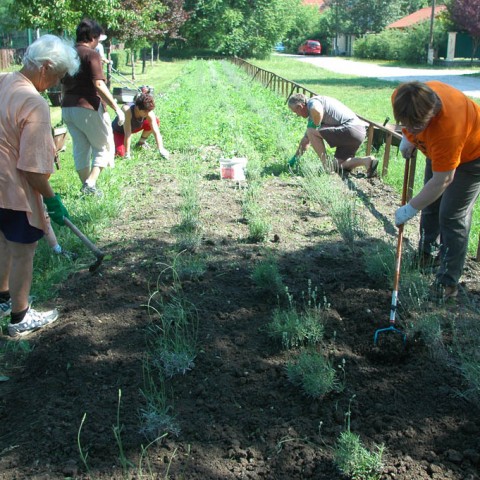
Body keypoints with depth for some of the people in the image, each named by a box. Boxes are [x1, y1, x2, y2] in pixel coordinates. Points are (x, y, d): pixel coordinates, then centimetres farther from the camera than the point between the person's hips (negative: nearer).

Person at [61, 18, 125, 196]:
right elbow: (99, 85, -20)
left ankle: (86, 186, 21)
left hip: (68, 108, 7)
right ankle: (90, 184, -9)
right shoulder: (91, 54, -11)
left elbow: (63, 85, 16)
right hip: (89, 108, -7)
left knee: (80, 148, 16)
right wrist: (116, 107, -18)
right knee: (104, 147, 6)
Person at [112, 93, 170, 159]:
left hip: (134, 127, 4)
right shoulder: (127, 110, -42)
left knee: (156, 122, -17)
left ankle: (141, 142, 7)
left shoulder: (149, 113, -30)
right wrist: (127, 153, -38)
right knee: (121, 153, -25)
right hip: (119, 131, -4)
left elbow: (156, 131, -30)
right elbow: (127, 134, -41)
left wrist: (161, 149, -40)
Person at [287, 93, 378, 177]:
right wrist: (294, 159, 34)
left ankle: (328, 167, -8)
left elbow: (316, 111, -33)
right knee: (339, 166, 19)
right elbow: (306, 140, 31)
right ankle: (367, 161, 4)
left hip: (350, 130, -11)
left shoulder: (312, 102, -5)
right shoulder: (312, 115, 25)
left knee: (311, 132, -10)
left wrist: (315, 127, -13)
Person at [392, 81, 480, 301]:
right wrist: (407, 139, -5)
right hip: (440, 150, 8)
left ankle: (448, 281, -2)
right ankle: (427, 252, 39)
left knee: (452, 216, -11)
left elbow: (442, 181, -37)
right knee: (431, 205, 17)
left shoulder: (447, 129, -47)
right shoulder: (402, 98, -28)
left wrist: (410, 209, -31)